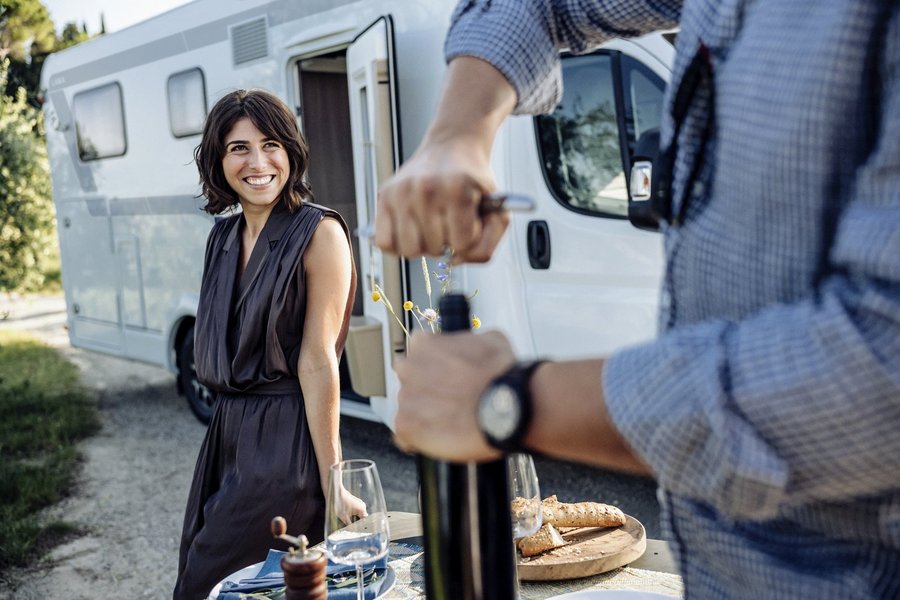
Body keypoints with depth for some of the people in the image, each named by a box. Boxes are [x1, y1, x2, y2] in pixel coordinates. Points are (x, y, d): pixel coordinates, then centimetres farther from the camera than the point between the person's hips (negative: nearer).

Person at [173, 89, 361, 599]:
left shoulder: (319, 233, -13)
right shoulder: (224, 237, 10)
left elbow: (317, 361, -17)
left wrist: (330, 480, -17)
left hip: (286, 439, -8)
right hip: (227, 431, 8)